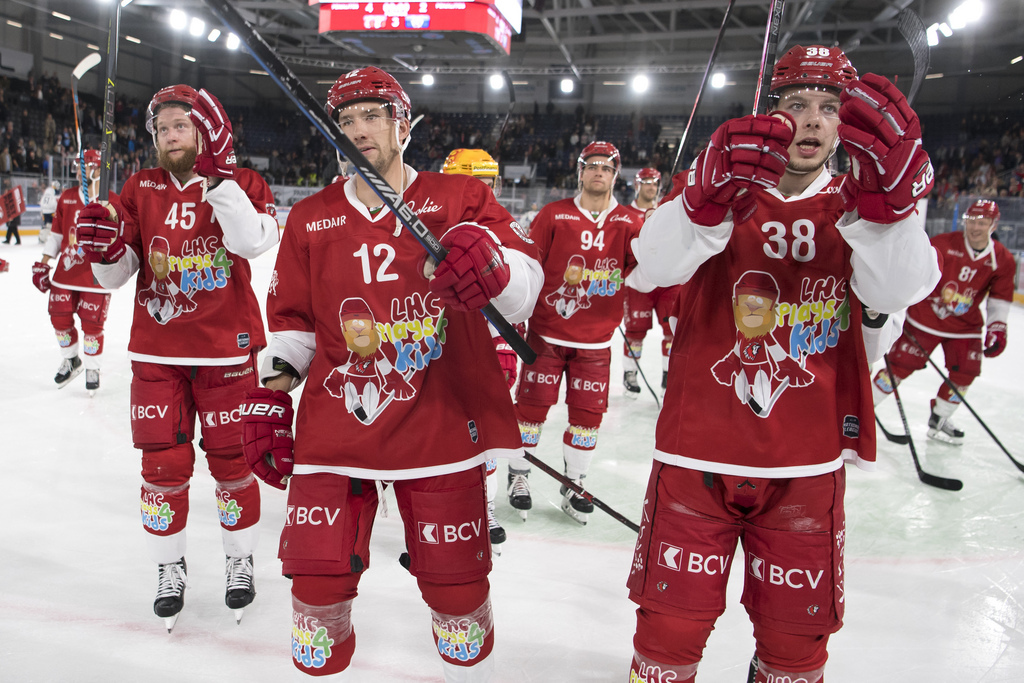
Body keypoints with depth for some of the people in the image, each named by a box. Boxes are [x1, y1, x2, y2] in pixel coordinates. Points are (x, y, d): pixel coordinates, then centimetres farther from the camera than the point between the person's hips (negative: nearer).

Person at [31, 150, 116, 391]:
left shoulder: (114, 203, -4)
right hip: (65, 272, 4)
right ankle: (71, 361, 32)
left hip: (97, 277, -4)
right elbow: (56, 234, 14)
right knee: (60, 318, 7)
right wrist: (42, 265, 14)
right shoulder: (67, 198, 9)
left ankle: (92, 369, 18)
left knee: (92, 324, -3)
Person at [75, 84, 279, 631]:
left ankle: (240, 560, 29)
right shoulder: (140, 188, 7)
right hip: (157, 350, 3)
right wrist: (106, 247, -16)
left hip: (227, 349, -2)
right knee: (164, 464, 6)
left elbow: (253, 242, -21)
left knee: (231, 461, 7)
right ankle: (169, 567, 28)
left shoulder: (243, 185, -1)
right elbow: (115, 275, 5)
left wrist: (218, 178, -22)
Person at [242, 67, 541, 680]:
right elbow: (291, 320, 15)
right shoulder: (310, 219, 9)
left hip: (441, 431, -1)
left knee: (458, 588, 8)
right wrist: (270, 396, 7)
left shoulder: (461, 200, 0)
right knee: (319, 583, 4)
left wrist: (490, 268, -32)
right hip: (335, 431, 2)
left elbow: (525, 288, -10)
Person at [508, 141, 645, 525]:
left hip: (595, 339, 2)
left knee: (588, 411, 7)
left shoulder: (628, 222, 4)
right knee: (533, 404, 4)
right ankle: (518, 475, 24)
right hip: (547, 331, -2)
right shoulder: (554, 215, -2)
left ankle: (574, 485, 25)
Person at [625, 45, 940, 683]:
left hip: (806, 466, 2)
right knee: (670, 628, 6)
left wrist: (891, 188, -32)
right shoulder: (725, 192, 1)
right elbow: (656, 264, -18)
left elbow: (898, 290, -15)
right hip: (698, 454, -1)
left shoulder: (861, 204, 5)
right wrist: (708, 194, -37)